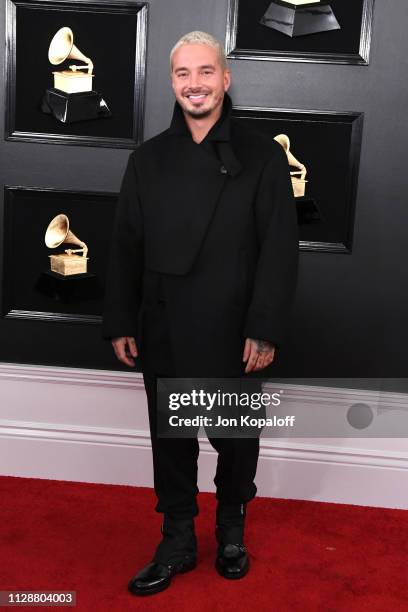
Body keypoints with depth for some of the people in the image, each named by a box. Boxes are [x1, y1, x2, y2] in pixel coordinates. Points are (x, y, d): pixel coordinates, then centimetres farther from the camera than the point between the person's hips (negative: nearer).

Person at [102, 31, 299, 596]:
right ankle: (177, 543, 30)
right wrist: (121, 324, 3)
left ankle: (232, 531, 37)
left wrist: (265, 330, -13)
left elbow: (279, 250, -7)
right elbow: (125, 247, 7)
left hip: (233, 335, -2)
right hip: (163, 334, 3)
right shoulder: (148, 159, 7)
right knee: (171, 442, 12)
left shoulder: (262, 157, -3)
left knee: (236, 441, 13)